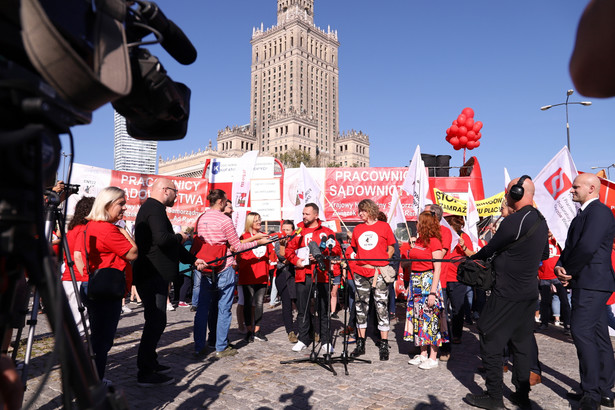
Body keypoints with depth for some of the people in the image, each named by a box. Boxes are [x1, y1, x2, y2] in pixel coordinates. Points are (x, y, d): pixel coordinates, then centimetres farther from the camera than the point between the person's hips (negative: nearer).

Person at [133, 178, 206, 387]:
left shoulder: (152, 208, 20)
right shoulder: (155, 209, -14)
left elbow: (170, 245, 25)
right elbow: (162, 238, -31)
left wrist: (193, 260, 23)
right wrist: (180, 237, -10)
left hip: (153, 275, 11)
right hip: (153, 275, -11)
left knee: (155, 321, 18)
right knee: (156, 322, -6)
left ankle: (150, 363, 30)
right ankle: (145, 374, 2)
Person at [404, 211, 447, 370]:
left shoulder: (434, 242, -11)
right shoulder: (419, 240, 11)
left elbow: (437, 269, -15)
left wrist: (433, 292, -19)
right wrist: (410, 285, 14)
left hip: (429, 282, -8)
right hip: (416, 281, 8)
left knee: (430, 318, -1)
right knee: (418, 316, 11)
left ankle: (433, 358, 9)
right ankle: (423, 354, 22)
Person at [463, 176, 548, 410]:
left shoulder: (514, 221, -20)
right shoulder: (540, 221, 9)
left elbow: (490, 249, -10)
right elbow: (544, 254, 21)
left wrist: (472, 258, 7)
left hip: (507, 295, -9)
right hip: (529, 293, 9)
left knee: (490, 341, 2)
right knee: (522, 343, 16)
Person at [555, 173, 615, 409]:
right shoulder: (583, 214, 19)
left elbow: (587, 247, -23)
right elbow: (570, 247, 17)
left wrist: (569, 272, -11)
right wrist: (560, 266, -2)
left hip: (592, 283, -10)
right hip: (589, 284, 10)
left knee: (581, 331, -12)